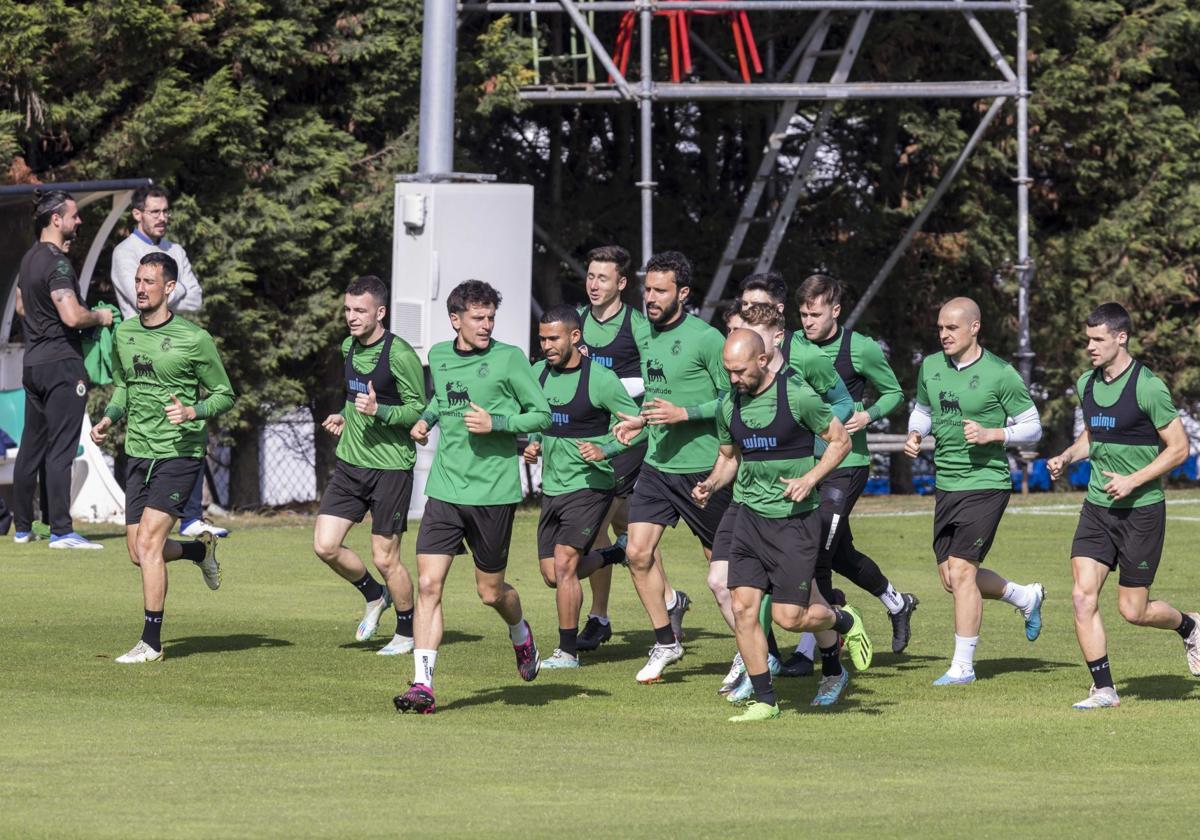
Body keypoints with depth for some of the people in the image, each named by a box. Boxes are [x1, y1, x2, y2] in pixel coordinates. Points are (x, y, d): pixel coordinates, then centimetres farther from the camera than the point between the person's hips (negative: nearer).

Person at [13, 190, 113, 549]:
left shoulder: (29, 259, 14)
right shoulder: (57, 264, -16)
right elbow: (72, 316, -26)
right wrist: (99, 317, -9)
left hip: (33, 364, 9)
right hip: (61, 362, -9)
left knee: (31, 448, 14)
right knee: (61, 449, -9)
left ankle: (22, 527, 20)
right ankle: (61, 530, -11)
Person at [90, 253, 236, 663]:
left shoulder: (194, 339, -9)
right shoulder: (123, 334, 7)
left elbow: (225, 394, -1)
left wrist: (193, 411, -19)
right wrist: (109, 417, 5)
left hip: (180, 453, -6)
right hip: (137, 454, 6)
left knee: (148, 542, -15)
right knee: (138, 552, 6)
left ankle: (151, 641, -7)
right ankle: (201, 550, 37)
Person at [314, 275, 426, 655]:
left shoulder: (399, 354, -15)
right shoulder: (349, 347, 9)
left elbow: (420, 410, -13)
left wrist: (379, 410, -26)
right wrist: (345, 417, 12)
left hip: (390, 466, -7)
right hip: (350, 463, 7)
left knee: (385, 558, -1)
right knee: (325, 545, -3)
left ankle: (407, 632, 19)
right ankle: (374, 596, 24)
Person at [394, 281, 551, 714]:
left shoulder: (509, 358, -6)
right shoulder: (439, 355, 9)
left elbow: (543, 415, -2)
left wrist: (496, 423, -15)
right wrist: (426, 419, 11)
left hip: (493, 493, -3)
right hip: (445, 490, 3)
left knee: (491, 592, 9)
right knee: (428, 585, -10)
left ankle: (520, 633, 44)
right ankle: (423, 686, -11)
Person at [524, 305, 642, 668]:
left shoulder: (600, 379, -14)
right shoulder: (538, 373, 5)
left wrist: (605, 451, -24)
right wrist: (533, 445, 2)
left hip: (589, 485, -7)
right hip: (552, 486, 7)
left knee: (564, 565, -14)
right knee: (552, 575, 9)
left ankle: (568, 651, -2)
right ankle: (617, 554, 35)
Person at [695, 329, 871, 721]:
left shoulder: (797, 395, -12)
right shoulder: (730, 406, 4)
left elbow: (840, 441, -3)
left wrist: (809, 479, -16)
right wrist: (711, 484, -1)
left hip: (795, 517, -5)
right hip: (750, 515, 5)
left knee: (788, 616, -6)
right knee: (743, 608, -5)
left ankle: (844, 621, 27)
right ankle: (764, 700, 6)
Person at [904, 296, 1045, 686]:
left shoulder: (999, 374, -10)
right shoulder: (930, 366, 6)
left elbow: (1032, 427, -4)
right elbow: (922, 410, 24)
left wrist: (991, 435, -19)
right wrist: (914, 435, 2)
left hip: (985, 483, -7)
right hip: (945, 485, 7)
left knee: (961, 571, -12)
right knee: (951, 578, 10)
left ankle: (963, 664, -1)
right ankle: (1026, 597, 35)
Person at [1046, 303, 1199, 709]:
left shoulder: (1148, 388, -14)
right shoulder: (1086, 384, 6)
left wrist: (1133, 481, -18)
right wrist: (1066, 458, 5)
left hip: (1141, 509, -6)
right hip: (1097, 507, 6)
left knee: (1133, 610, 1)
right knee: (1083, 596, -9)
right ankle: (1104, 690, -1)